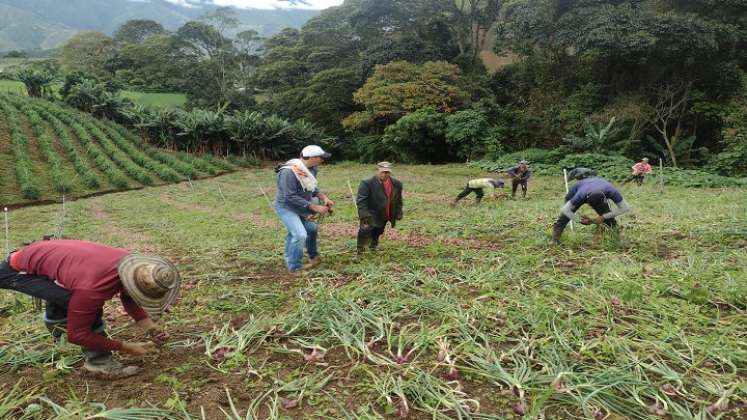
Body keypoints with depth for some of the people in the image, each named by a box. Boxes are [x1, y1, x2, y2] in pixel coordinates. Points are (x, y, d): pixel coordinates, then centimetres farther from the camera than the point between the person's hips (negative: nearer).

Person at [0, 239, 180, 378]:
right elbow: (77, 334, -25)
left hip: (37, 254, 8)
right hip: (17, 271, -8)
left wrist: (149, 326, -8)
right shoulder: (93, 288, -39)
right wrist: (127, 348, -22)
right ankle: (99, 362, -10)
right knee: (83, 307, -24)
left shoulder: (131, 263, -17)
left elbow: (128, 298, 4)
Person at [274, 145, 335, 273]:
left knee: (311, 228, 23)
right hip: (286, 207, -9)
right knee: (300, 234, -19)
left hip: (300, 207, 9)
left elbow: (313, 187, 9)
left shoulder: (312, 169, -8)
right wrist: (314, 207, -32)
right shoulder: (289, 172, -32)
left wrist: (323, 197, -11)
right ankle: (295, 267, 0)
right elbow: (290, 197, -33)